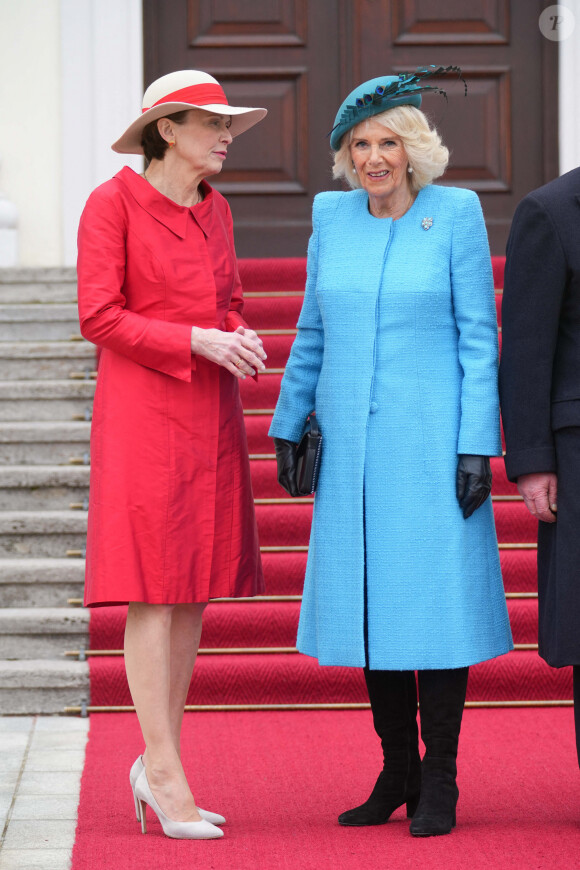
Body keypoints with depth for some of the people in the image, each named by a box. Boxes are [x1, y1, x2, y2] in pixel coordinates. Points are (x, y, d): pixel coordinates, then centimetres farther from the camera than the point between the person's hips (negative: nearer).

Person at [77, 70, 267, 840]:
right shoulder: (112, 203, -7)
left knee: (196, 589, 7)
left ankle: (157, 765, 14)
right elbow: (99, 319, -12)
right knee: (152, 589, -7)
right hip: (143, 409, -7)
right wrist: (197, 342, -18)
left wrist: (243, 342, -4)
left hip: (210, 415, 7)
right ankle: (166, 772, -4)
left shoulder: (215, 211, 13)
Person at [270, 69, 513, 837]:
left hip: (433, 439, -4)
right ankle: (397, 769, 19)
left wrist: (478, 446, -12)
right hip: (353, 443, 4)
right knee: (370, 599, 7)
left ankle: (440, 780, 5)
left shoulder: (457, 213, -5)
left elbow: (479, 335, -6)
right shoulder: (332, 216, 6)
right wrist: (288, 426, 12)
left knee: (437, 597, -4)